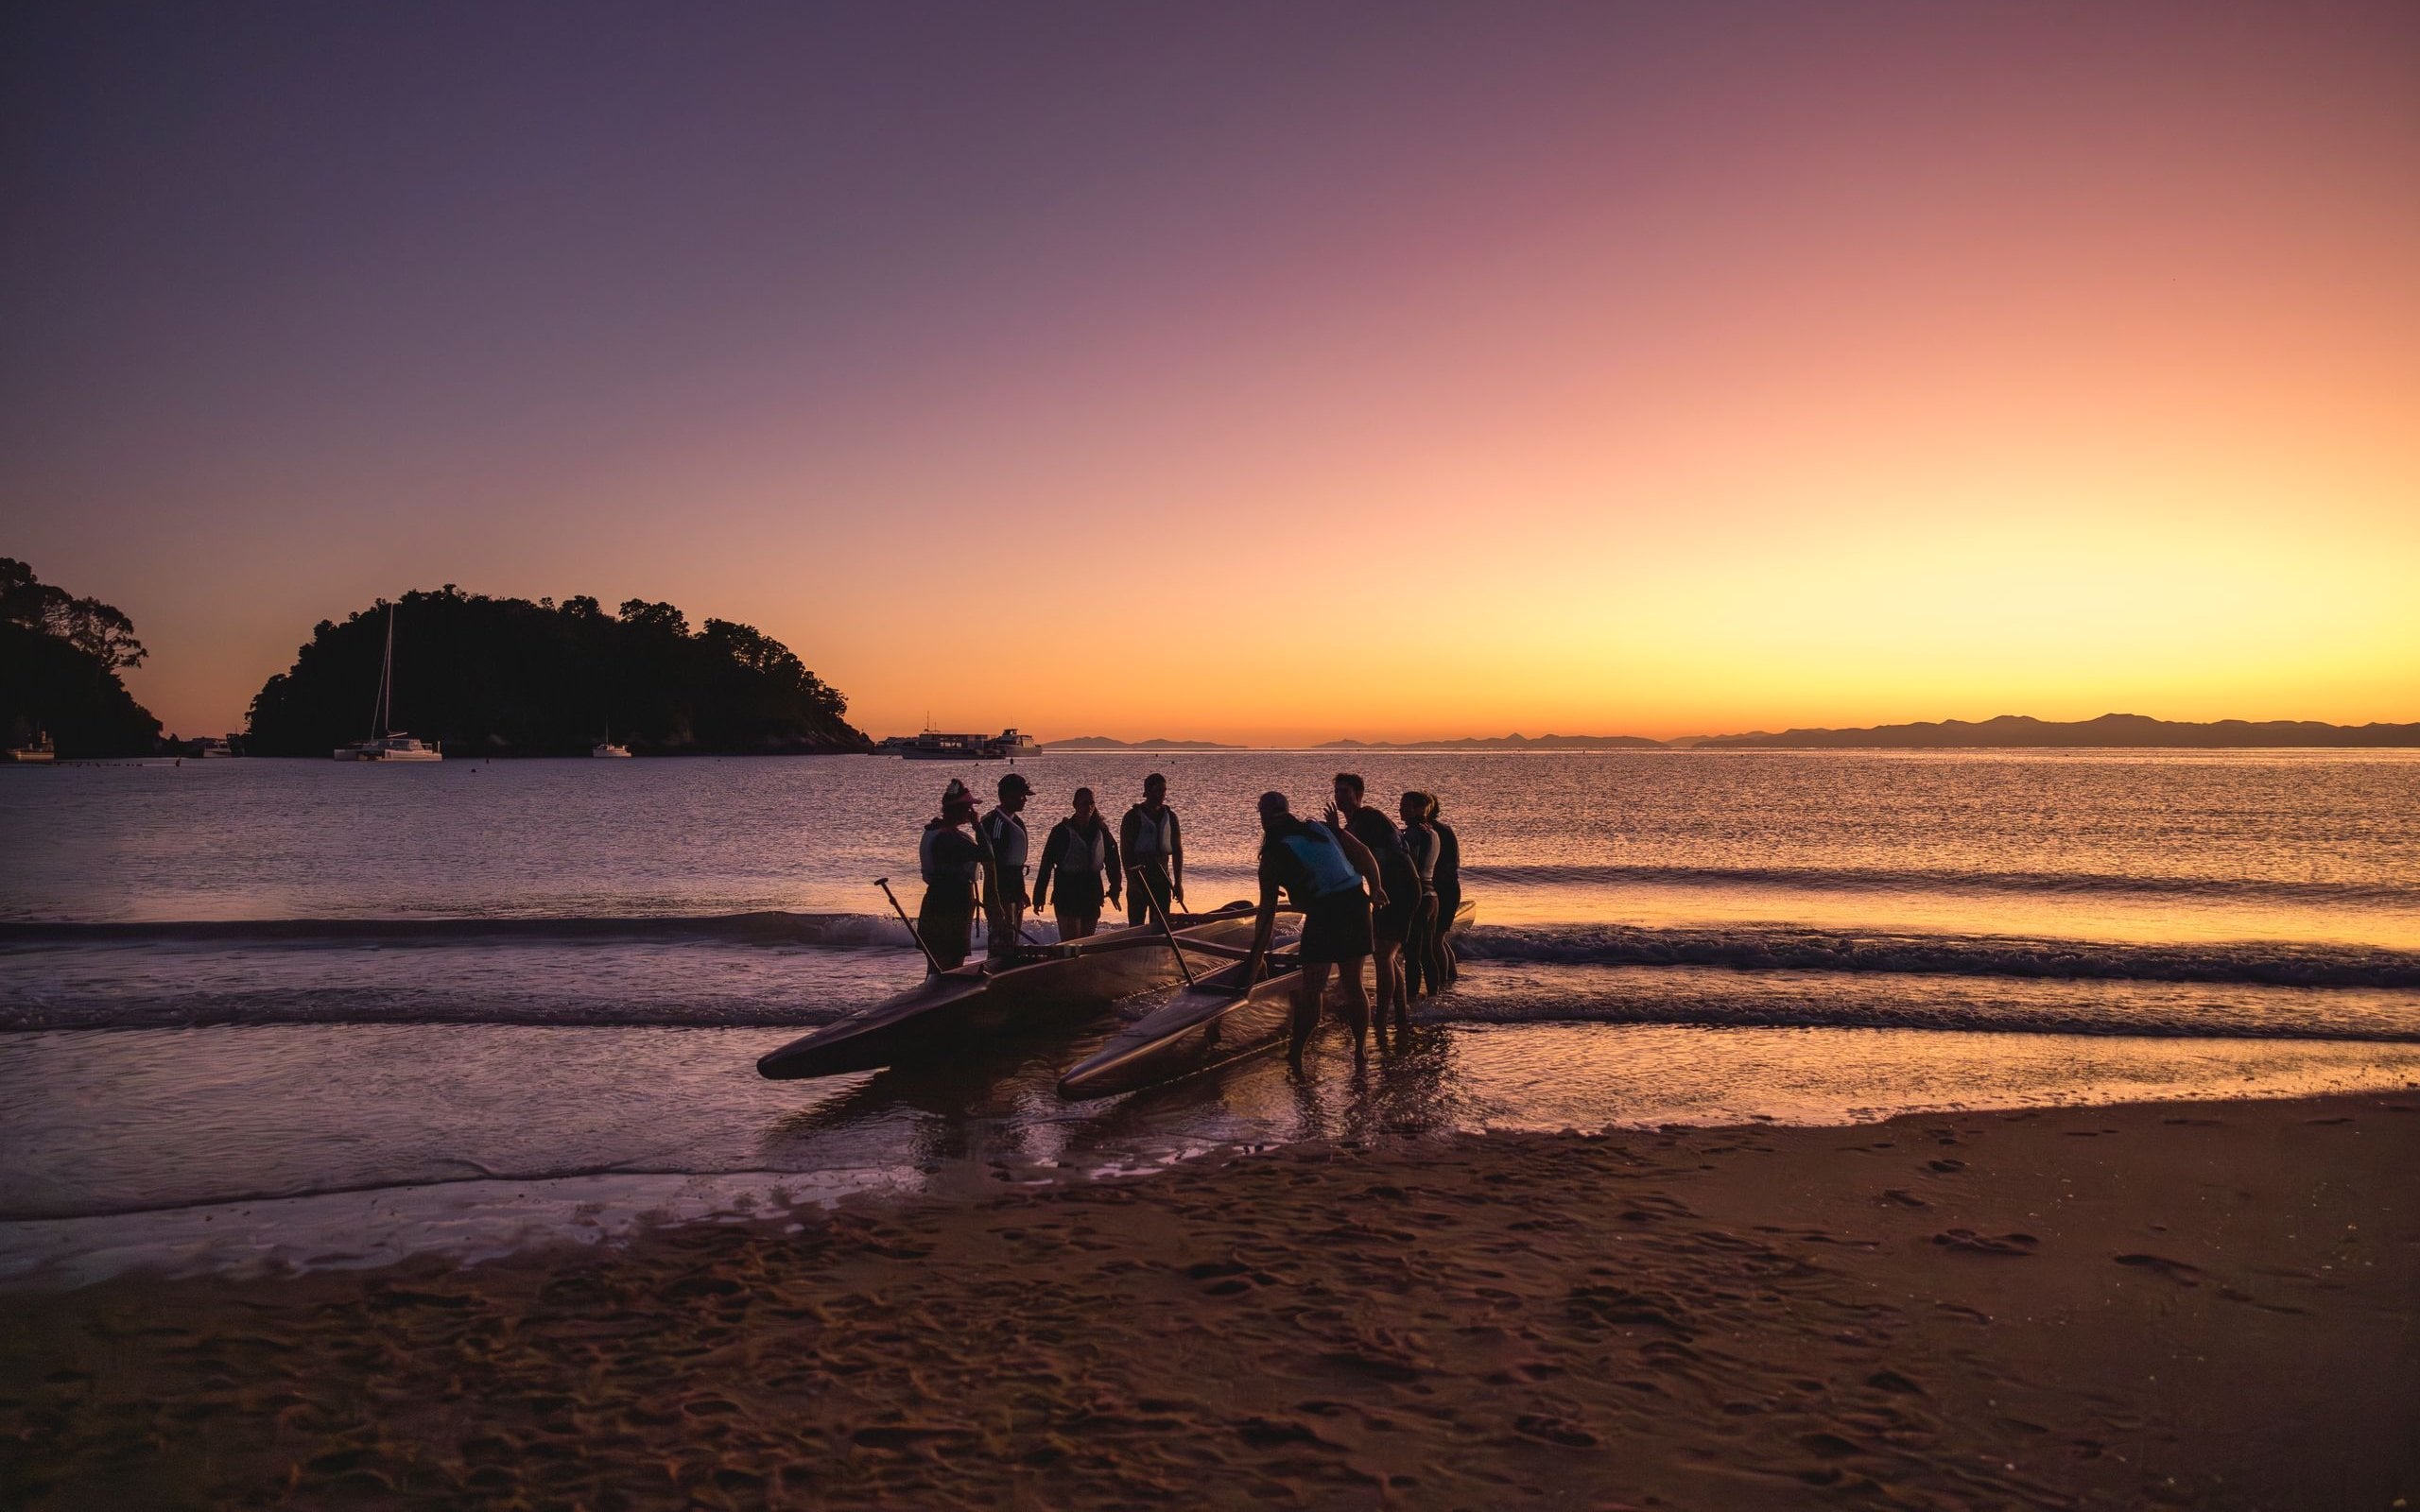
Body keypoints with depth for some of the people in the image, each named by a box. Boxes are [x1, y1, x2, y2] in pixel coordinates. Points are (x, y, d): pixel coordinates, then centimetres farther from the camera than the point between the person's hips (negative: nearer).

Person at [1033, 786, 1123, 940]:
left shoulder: (1101, 831, 5)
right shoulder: (1062, 831, -6)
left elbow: (1112, 861, 14)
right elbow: (1046, 864, -4)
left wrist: (1115, 891, 11)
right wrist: (1039, 897, -5)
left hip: (1092, 891, 5)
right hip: (1067, 891, -5)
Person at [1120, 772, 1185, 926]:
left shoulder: (1170, 817, 9)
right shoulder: (1133, 817, -5)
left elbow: (1177, 850, 9)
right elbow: (1125, 851, -9)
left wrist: (1178, 882, 4)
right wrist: (1133, 880, -16)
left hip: (1162, 879, 4)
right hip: (1138, 878, -4)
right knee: (1136, 926, -4)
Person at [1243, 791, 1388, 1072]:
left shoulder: (1273, 855, 2)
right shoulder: (1324, 829, 14)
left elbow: (1267, 913, 1)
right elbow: (1364, 854, 6)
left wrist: (1257, 956, 5)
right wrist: (1375, 888, 17)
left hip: (1322, 914, -4)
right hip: (1356, 904, 5)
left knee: (1311, 988, 5)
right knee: (1354, 983, 16)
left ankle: (1296, 1053, 5)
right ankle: (1361, 1049, 23)